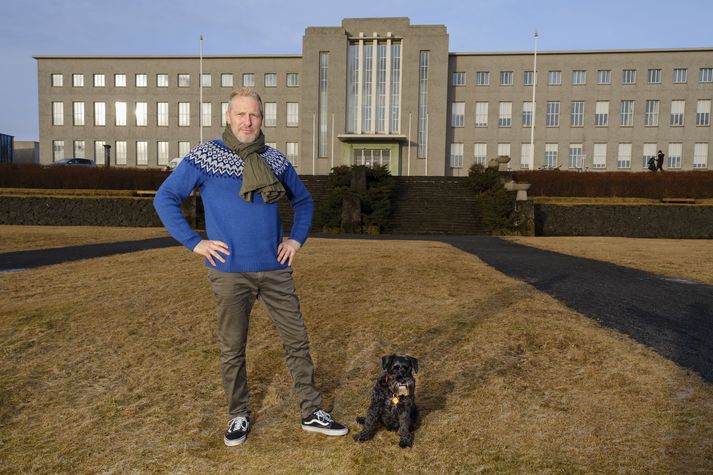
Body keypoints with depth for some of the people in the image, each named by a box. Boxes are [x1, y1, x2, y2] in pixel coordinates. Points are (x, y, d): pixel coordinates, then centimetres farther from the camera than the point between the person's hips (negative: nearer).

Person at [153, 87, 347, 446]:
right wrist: (195, 242, -8)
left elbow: (303, 200, 20)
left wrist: (297, 238, 7)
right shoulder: (204, 157, -4)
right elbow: (165, 199, -1)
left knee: (297, 339, 7)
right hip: (230, 273, -3)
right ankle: (238, 416, 30)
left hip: (275, 270, 3)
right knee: (232, 349, 10)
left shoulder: (275, 160, 6)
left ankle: (312, 412, 22)